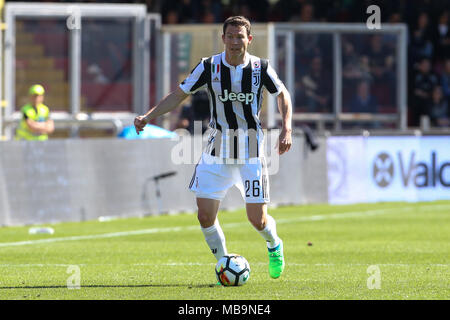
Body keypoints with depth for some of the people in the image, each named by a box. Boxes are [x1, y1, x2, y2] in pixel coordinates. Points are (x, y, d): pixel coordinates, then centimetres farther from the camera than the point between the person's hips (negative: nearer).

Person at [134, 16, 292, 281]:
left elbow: (283, 95, 11)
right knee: (205, 216, -7)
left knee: (257, 219, -3)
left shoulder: (261, 68, -7)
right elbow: (178, 95, 1)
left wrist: (287, 128, -3)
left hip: (251, 153, -1)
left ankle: (274, 245, 33)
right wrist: (148, 116, -11)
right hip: (217, 153, 1)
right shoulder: (209, 67, -6)